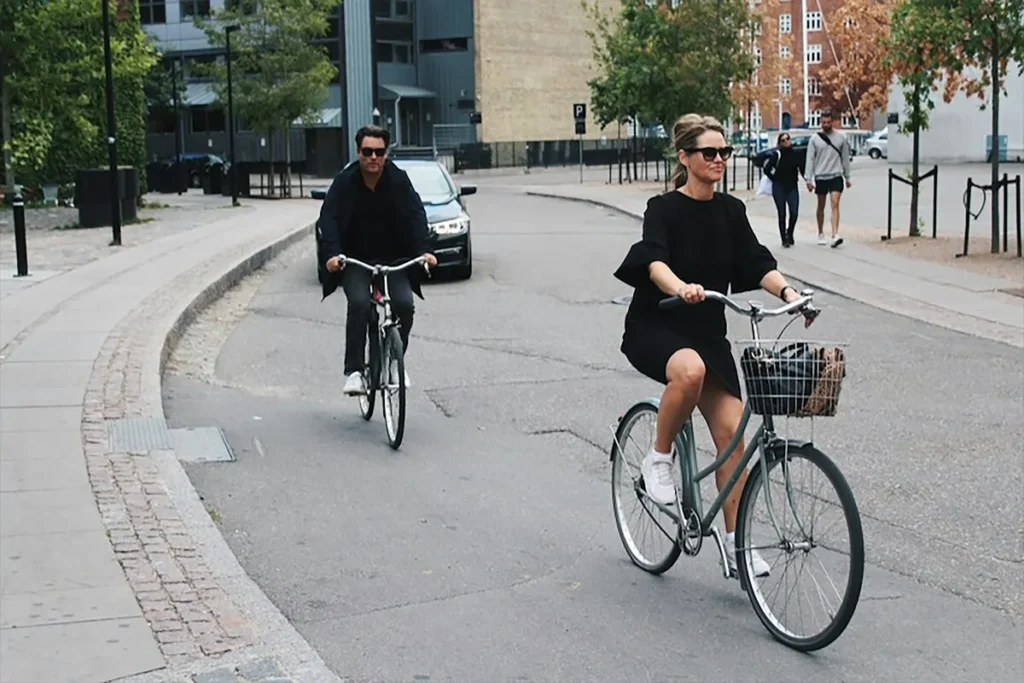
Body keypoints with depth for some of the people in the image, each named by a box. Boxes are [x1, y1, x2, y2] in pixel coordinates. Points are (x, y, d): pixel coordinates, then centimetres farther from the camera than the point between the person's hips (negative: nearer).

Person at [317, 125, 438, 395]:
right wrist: (332, 253, -33)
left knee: (404, 304, -19)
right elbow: (329, 218, -16)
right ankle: (353, 371, -21)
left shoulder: (399, 180, -4)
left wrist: (423, 250, -28)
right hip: (355, 261, -1)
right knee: (359, 303, -26)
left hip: (394, 260, 1)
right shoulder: (345, 182, -8)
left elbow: (415, 215, -11)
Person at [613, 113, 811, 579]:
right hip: (655, 327, -5)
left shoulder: (732, 211, 5)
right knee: (691, 371, -39)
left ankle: (735, 544, 2)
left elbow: (757, 263, -5)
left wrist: (787, 291, -26)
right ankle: (658, 460, -14)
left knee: (731, 431, -7)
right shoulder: (663, 208, -11)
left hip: (707, 331, 5)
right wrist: (682, 289, -50)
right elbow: (655, 262, -28)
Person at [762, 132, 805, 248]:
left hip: (792, 187, 2)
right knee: (782, 214, 2)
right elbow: (767, 169, -8)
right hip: (779, 188, -2)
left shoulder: (796, 154, 3)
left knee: (794, 213, -6)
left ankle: (789, 234, 20)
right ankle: (784, 239, 11)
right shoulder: (777, 155, -7)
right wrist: (775, 179, -2)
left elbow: (802, 169, 11)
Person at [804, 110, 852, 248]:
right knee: (821, 206, 12)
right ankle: (821, 234, 27)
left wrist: (847, 177, 10)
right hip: (820, 177, 1)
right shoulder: (815, 139, 1)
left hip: (836, 176, -1)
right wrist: (809, 179, -5)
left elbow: (845, 158, 9)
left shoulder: (841, 137, 3)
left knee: (835, 204, -14)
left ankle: (835, 236, -23)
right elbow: (810, 159, 0)